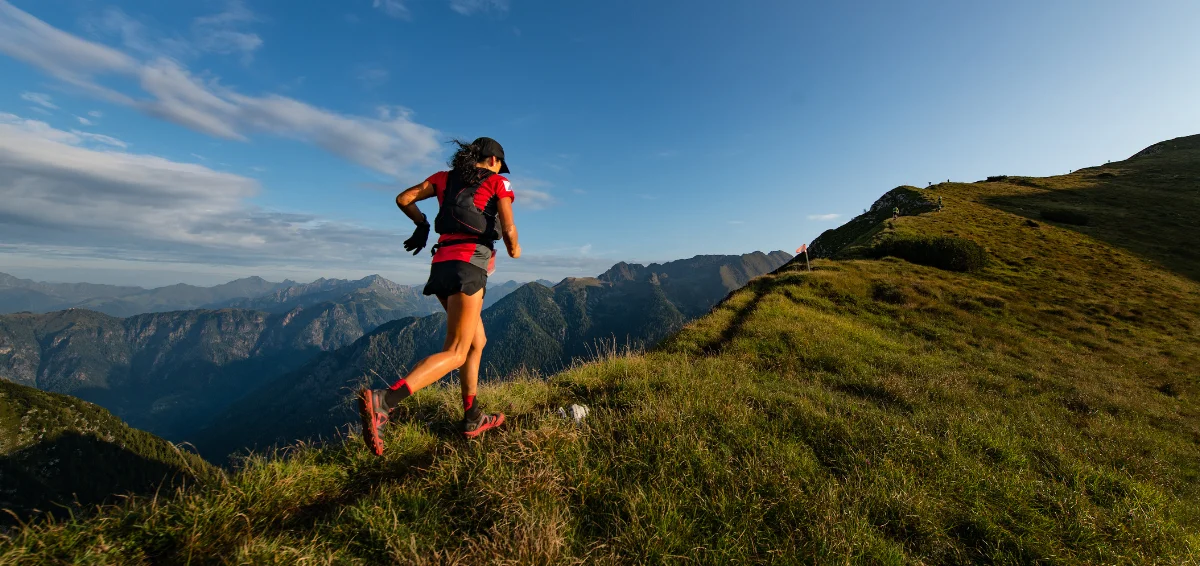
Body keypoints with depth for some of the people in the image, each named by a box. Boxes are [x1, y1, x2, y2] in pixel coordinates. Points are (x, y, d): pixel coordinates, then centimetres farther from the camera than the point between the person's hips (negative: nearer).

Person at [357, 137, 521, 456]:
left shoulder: (445, 177, 21)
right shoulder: (498, 183, 6)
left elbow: (403, 199, 17)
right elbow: (508, 230, -5)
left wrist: (422, 224, 33)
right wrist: (514, 250, 15)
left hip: (442, 264, 7)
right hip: (469, 265, -7)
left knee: (477, 341, 16)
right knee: (455, 353, -7)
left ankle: (472, 419, 21)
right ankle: (382, 401, -24)